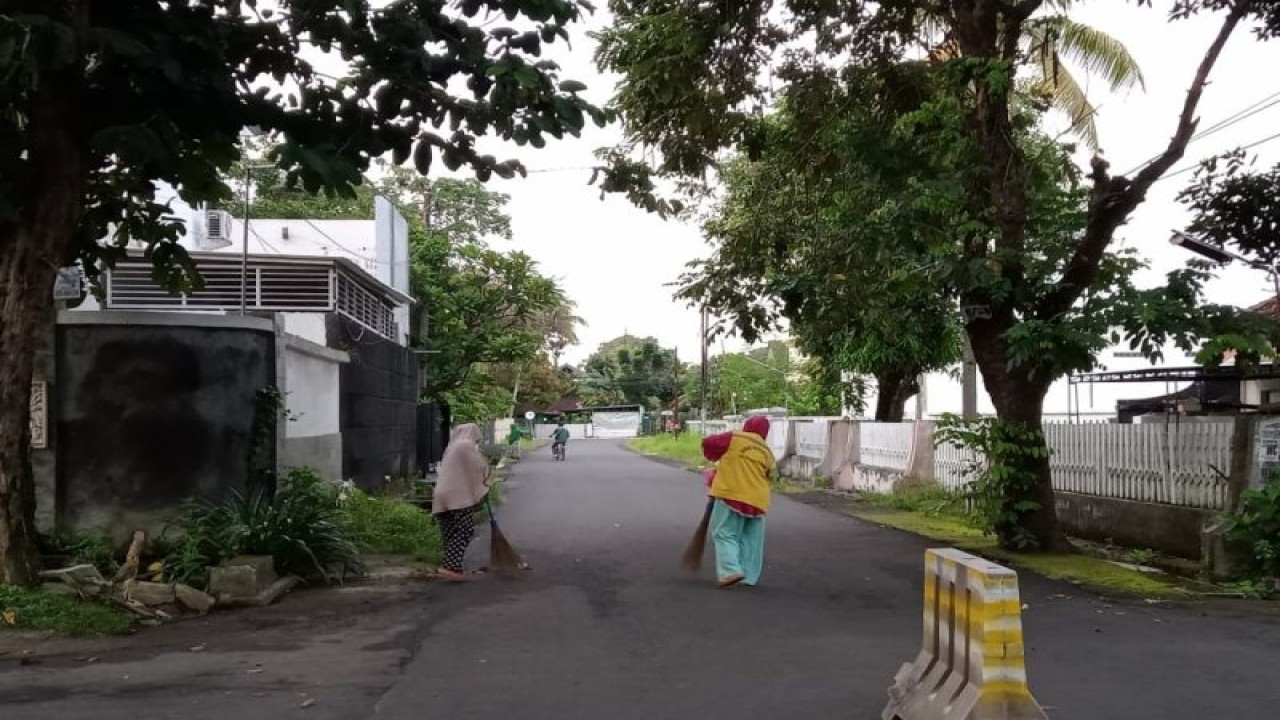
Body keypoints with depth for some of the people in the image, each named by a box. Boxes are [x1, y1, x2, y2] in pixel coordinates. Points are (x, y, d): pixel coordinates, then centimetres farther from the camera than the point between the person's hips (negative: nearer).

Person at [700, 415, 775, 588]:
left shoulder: (734, 437, 0)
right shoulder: (767, 453, 15)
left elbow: (708, 444, -1)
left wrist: (715, 457, 23)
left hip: (731, 495, -5)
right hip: (757, 500, 5)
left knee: (725, 534, -3)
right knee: (751, 539, 10)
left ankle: (731, 570, -19)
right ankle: (749, 576, 9)